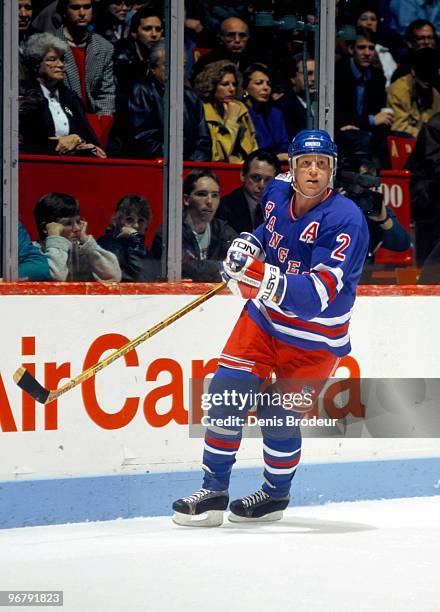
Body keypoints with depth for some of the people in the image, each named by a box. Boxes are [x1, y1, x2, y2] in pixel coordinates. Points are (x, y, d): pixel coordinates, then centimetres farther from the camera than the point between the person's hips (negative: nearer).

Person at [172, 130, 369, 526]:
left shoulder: (344, 220, -26)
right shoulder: (278, 192, -6)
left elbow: (317, 295, -34)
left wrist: (260, 277, -44)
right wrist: (250, 244, 1)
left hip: (314, 340, -5)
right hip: (265, 316, 5)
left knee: (278, 417, -4)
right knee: (226, 393, -6)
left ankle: (277, 494, 25)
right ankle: (214, 493, 4)